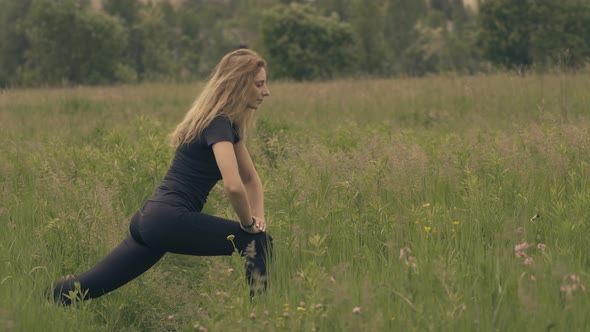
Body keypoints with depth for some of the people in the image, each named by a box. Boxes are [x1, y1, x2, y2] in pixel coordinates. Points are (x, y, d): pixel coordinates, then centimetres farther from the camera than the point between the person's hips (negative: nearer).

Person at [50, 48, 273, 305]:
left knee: (92, 285, 11)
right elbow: (233, 185, -28)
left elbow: (251, 179, 27)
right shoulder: (218, 123, -13)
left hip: (151, 218, 10)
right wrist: (249, 224, -12)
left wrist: (258, 216, 10)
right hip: (171, 219, -10)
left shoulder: (227, 124, 17)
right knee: (258, 242, -8)